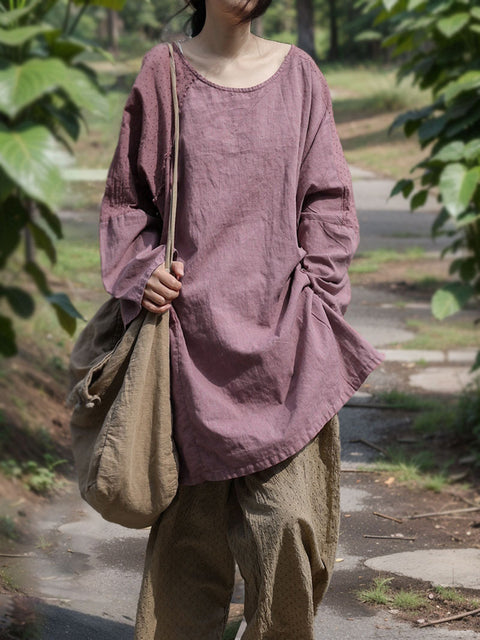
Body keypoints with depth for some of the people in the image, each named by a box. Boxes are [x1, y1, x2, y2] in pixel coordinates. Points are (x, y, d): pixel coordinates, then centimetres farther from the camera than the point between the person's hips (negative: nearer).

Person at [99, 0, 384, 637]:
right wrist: (141, 273, -6)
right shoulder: (164, 72, 4)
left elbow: (326, 203, 7)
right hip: (193, 326, 0)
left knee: (285, 514, -5)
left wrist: (312, 306, -2)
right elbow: (126, 197, 11)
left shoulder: (297, 74, 5)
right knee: (191, 515, 5)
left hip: (279, 331, 0)